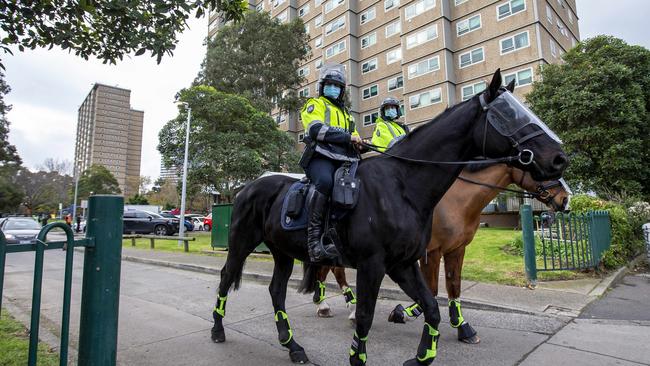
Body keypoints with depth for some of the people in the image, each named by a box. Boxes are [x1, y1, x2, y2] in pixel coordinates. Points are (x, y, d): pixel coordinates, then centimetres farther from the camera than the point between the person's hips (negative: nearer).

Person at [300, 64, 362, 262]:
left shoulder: (345, 113, 36)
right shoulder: (314, 104, 15)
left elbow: (353, 137, 34)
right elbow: (316, 129, -6)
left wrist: (358, 142, 9)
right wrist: (347, 136, -11)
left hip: (344, 159, 7)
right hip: (321, 156, -7)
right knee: (324, 181, -38)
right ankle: (314, 238, -38)